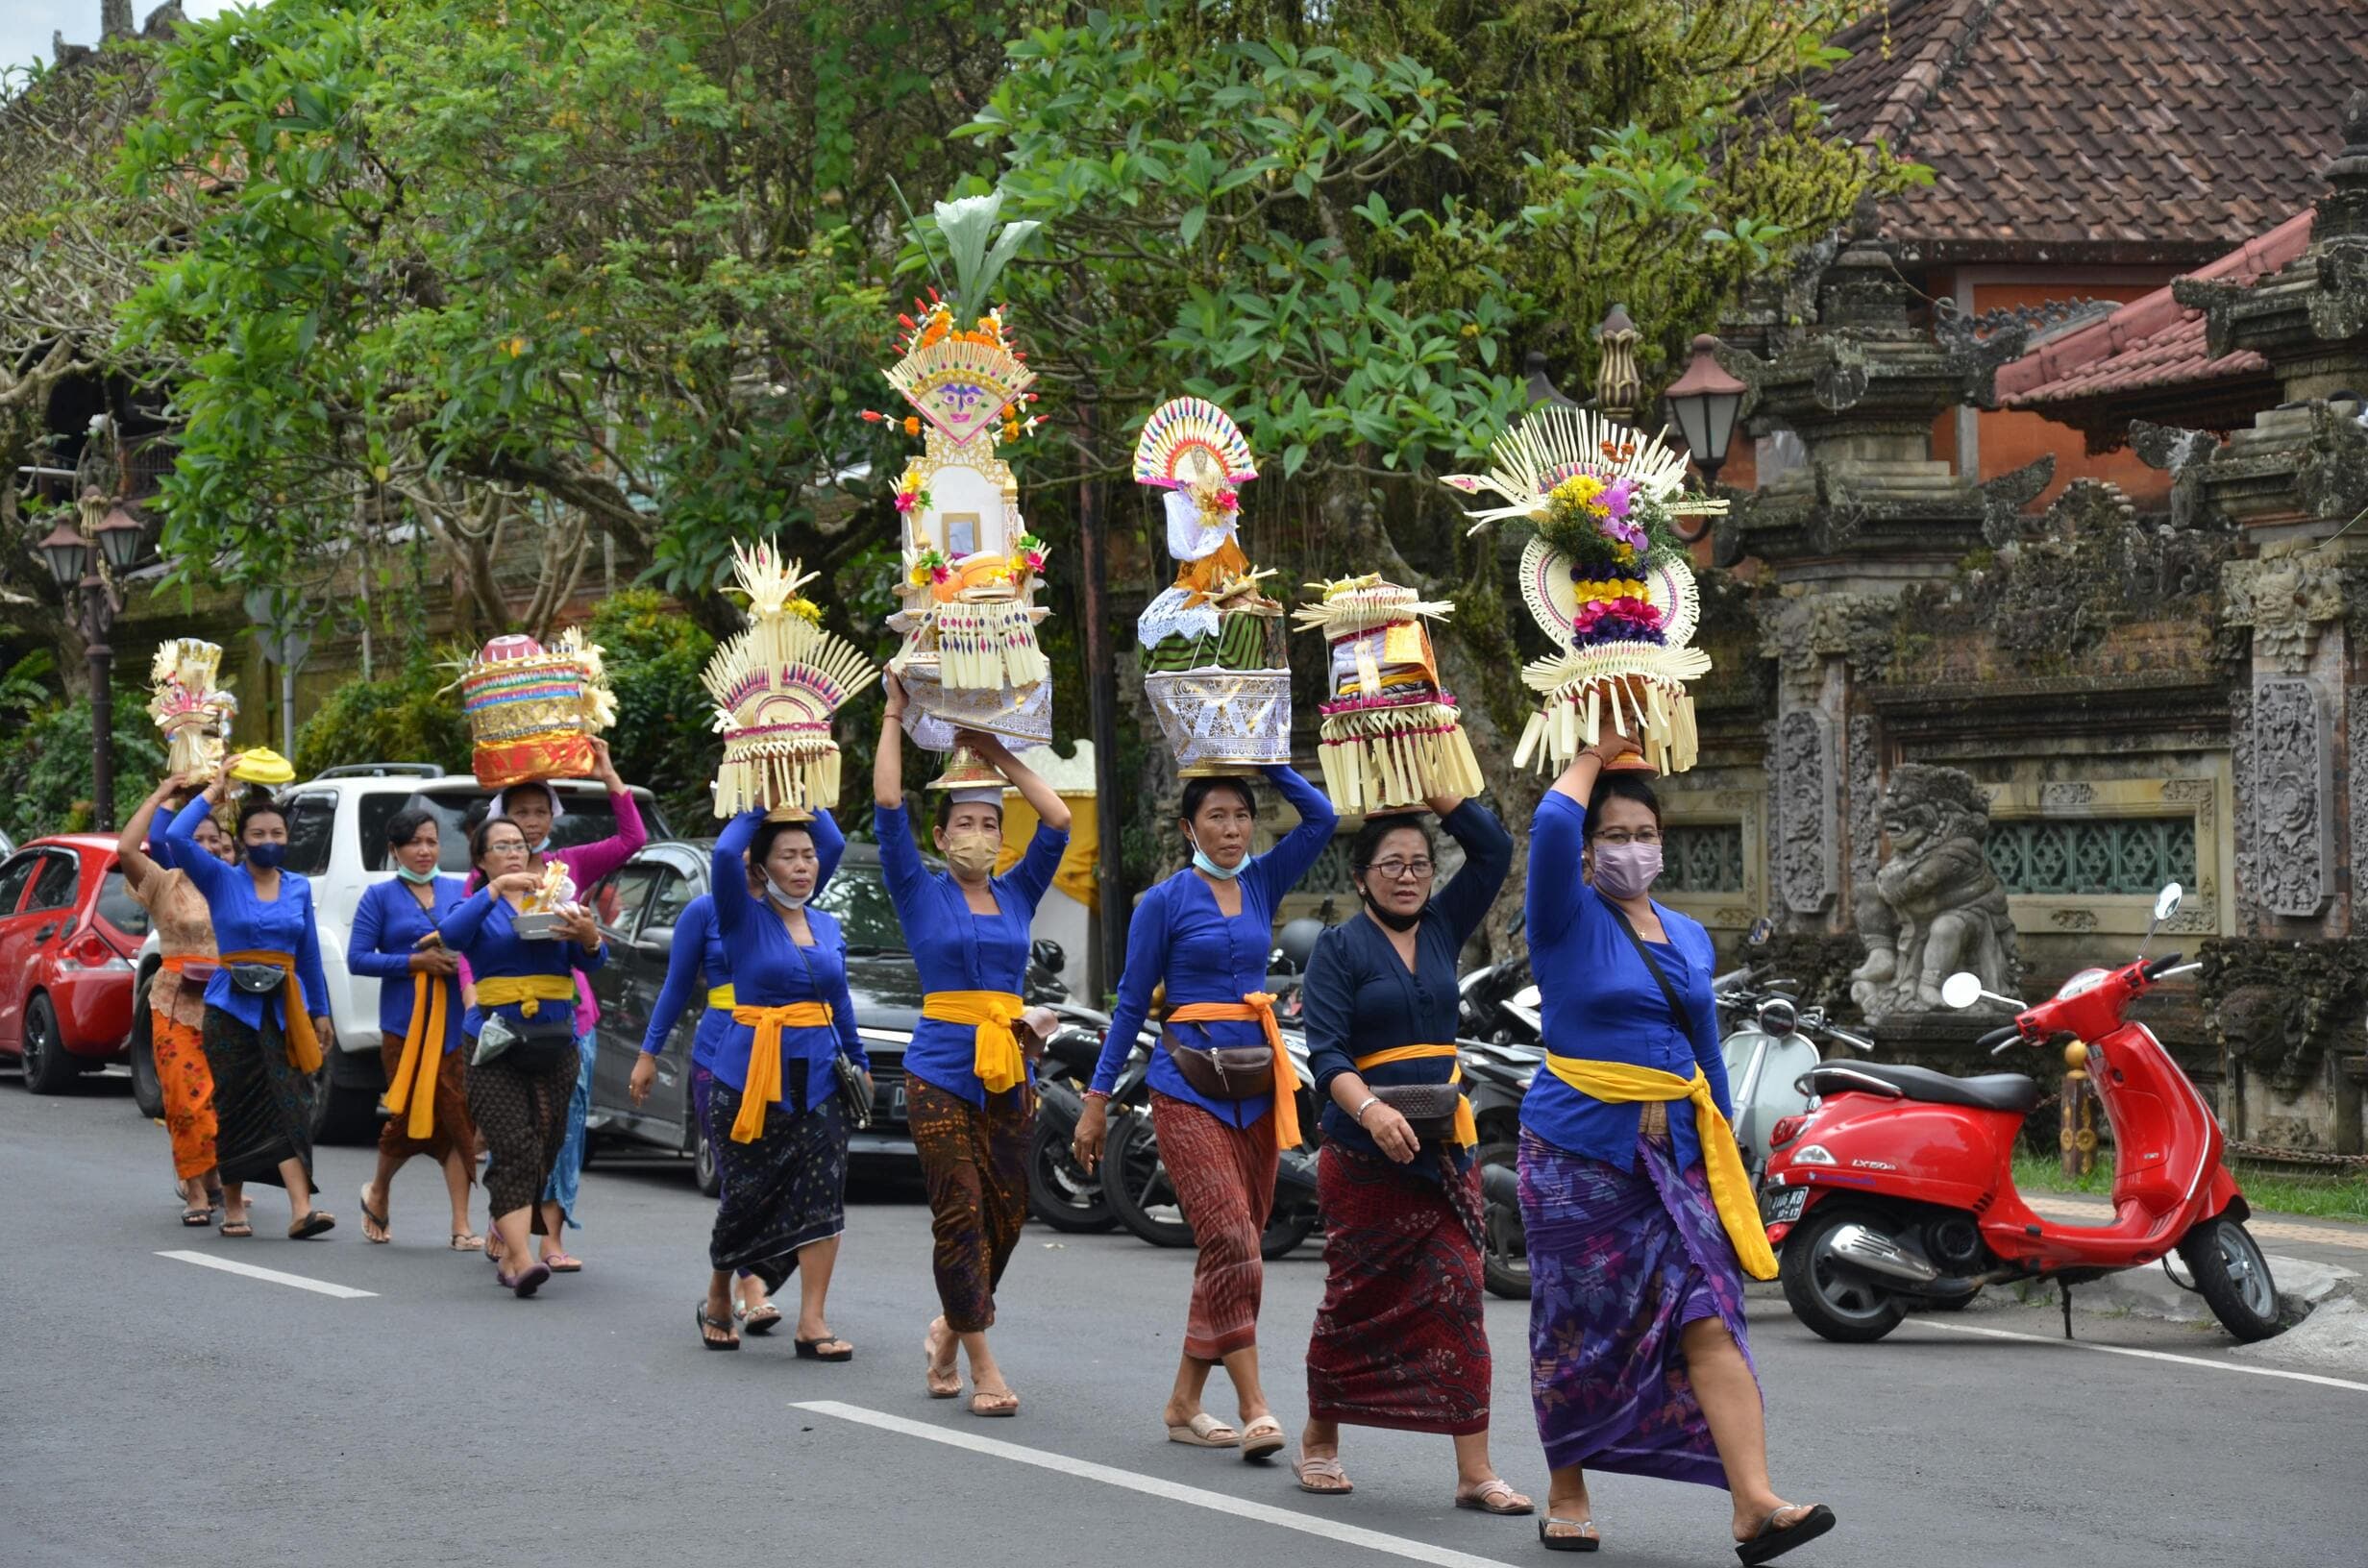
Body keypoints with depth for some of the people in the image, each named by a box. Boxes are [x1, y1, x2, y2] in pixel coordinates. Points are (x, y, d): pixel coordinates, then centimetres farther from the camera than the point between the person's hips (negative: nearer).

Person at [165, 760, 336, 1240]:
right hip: (232, 1006, -2)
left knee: (289, 1103, -10)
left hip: (283, 1007, 2)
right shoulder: (222, 881, 1)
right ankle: (233, 1206, 16)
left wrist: (320, 1012, 16)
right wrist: (213, 791, -7)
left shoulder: (299, 888, 11)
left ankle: (301, 1210, -19)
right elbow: (176, 838, -14)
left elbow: (309, 953, 17)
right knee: (235, 1108, 2)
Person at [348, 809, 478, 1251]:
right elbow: (357, 958, -2)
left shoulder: (460, 891, 12)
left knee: (457, 1116, -4)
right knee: (409, 1114, -1)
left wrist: (459, 958, -11)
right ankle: (377, 1192, 29)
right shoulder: (380, 896, 4)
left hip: (456, 1020, 2)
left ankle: (462, 1227, -3)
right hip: (404, 1022, -2)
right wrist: (416, 962, -12)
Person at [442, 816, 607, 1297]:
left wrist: (588, 937, -21)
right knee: (514, 1150, -17)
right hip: (495, 1041, -3)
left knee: (543, 1151, 3)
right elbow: (450, 935, -17)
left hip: (554, 1041, 4)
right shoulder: (480, 908, 6)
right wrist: (496, 889, -21)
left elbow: (592, 961, 1)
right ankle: (521, 1259, -27)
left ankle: (505, 1246, 16)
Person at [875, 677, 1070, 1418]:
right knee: (961, 1217, -8)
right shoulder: (921, 893, 2)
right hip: (941, 1071, -4)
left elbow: (1058, 820, 6)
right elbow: (888, 808, -7)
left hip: (1007, 1072, 4)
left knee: (1004, 1217, 6)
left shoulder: (1016, 894, 12)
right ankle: (982, 1369, -7)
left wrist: (1001, 757, 7)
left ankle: (948, 1333, 29)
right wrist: (894, 718, -3)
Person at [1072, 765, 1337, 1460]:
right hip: (1188, 1082, -5)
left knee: (1237, 1245, 4)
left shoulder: (1262, 884, 11)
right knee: (1230, 1236, -17)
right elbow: (1131, 1003, 2)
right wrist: (1097, 1099, 1)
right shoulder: (1165, 901, -1)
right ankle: (1254, 1407, -20)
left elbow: (1320, 816, -1)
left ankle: (1184, 1404, 12)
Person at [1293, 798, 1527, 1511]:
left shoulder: (1442, 930, 12)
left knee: (1458, 1292, -6)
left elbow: (1494, 849, 8)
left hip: (1444, 1146, 4)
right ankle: (1319, 1440, 26)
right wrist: (1370, 1110, -29)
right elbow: (1325, 1051, -13)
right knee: (1358, 1296, 5)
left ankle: (1474, 1471, -10)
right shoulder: (1339, 947, -2)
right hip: (1365, 1152, -4)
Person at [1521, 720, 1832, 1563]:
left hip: (1675, 1154, 4)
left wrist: (1728, 1161, 20)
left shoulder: (1689, 938, 15)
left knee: (1709, 1320, -10)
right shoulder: (1569, 920, -2)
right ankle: (1567, 1493, 23)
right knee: (1577, 1330, 5)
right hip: (1579, 1149, -4)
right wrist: (1594, 756, -7)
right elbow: (1552, 829, -22)